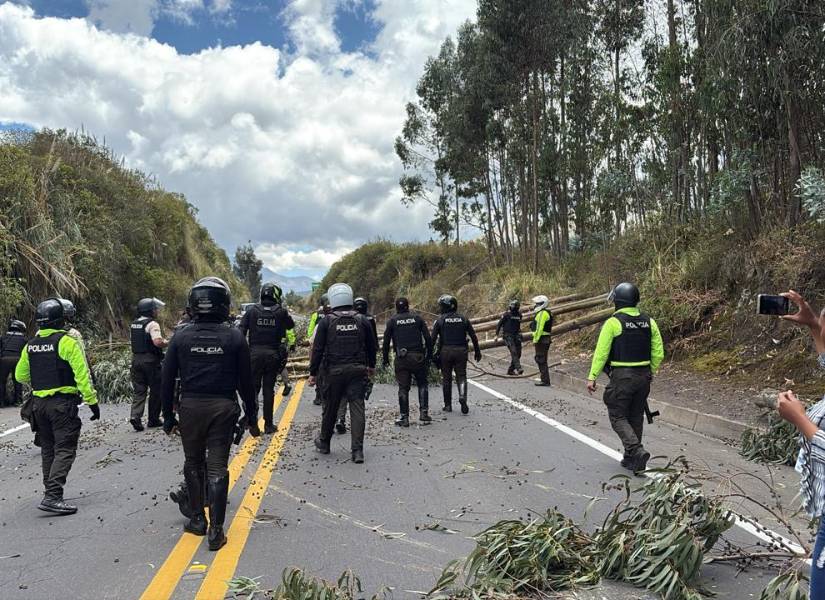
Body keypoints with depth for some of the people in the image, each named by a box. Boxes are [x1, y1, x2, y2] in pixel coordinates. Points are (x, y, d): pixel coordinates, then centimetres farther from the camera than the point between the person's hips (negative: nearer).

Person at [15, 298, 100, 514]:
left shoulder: (30, 345, 8)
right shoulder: (66, 342, -13)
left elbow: (20, 375, 19)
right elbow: (82, 374, -17)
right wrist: (92, 401, -12)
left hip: (39, 403, 7)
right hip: (63, 402, -7)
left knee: (48, 449, 17)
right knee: (65, 450, -5)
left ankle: (51, 492, 26)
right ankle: (52, 497, -14)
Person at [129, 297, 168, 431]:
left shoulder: (133, 324, 13)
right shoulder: (152, 324, -14)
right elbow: (158, 342, -26)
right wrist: (168, 343, -8)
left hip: (136, 359, 7)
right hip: (150, 360, -7)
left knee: (138, 390, 8)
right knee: (156, 390, 6)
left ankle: (135, 416, -10)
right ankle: (153, 419, 12)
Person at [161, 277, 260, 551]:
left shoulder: (181, 336, -3)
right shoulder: (234, 336, -5)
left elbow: (167, 380, 1)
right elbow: (246, 382, -1)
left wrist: (168, 417, 11)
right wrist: (251, 418, 8)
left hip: (190, 406, 1)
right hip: (224, 407, -1)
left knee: (193, 464, 19)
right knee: (217, 468, 4)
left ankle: (197, 520, 28)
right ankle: (216, 531, 6)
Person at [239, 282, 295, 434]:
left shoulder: (252, 310, -2)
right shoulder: (281, 312, -3)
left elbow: (241, 331, -4)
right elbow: (291, 325, 15)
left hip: (255, 353, 0)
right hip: (273, 354, 0)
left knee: (253, 386, 10)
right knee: (269, 389, 7)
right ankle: (269, 424, 11)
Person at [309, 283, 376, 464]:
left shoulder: (326, 321, -4)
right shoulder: (361, 320, 4)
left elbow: (318, 349, -5)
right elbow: (371, 346, 12)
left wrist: (313, 372, 1)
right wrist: (371, 366, 27)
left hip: (334, 370, -1)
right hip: (357, 370, 1)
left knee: (330, 408, 13)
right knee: (357, 408, 0)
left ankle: (324, 442, 31)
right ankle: (358, 450, -4)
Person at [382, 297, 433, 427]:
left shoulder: (392, 320, 5)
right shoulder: (417, 318, 8)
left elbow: (386, 341, 2)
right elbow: (428, 338, 4)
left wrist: (385, 358, 10)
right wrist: (429, 355, 10)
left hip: (401, 358, -1)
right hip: (418, 356, 1)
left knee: (403, 388, 4)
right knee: (422, 384, 14)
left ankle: (404, 417, 5)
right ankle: (424, 413, 7)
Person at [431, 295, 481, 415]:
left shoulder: (440, 320, -1)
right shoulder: (463, 319, 6)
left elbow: (433, 338, -5)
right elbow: (473, 336, 5)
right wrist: (477, 351, 13)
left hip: (445, 351, -1)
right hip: (461, 351, 1)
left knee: (446, 378, 10)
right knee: (461, 377, 7)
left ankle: (448, 405, 15)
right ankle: (462, 397, -19)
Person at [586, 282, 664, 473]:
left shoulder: (613, 323, -12)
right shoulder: (649, 322, 5)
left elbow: (601, 352, -12)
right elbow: (658, 353, 7)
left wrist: (592, 377, -6)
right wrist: (651, 372, 20)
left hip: (621, 377, -6)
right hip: (643, 376, 6)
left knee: (618, 417, 4)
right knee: (636, 418, 16)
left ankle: (637, 451, -15)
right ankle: (630, 459, 23)